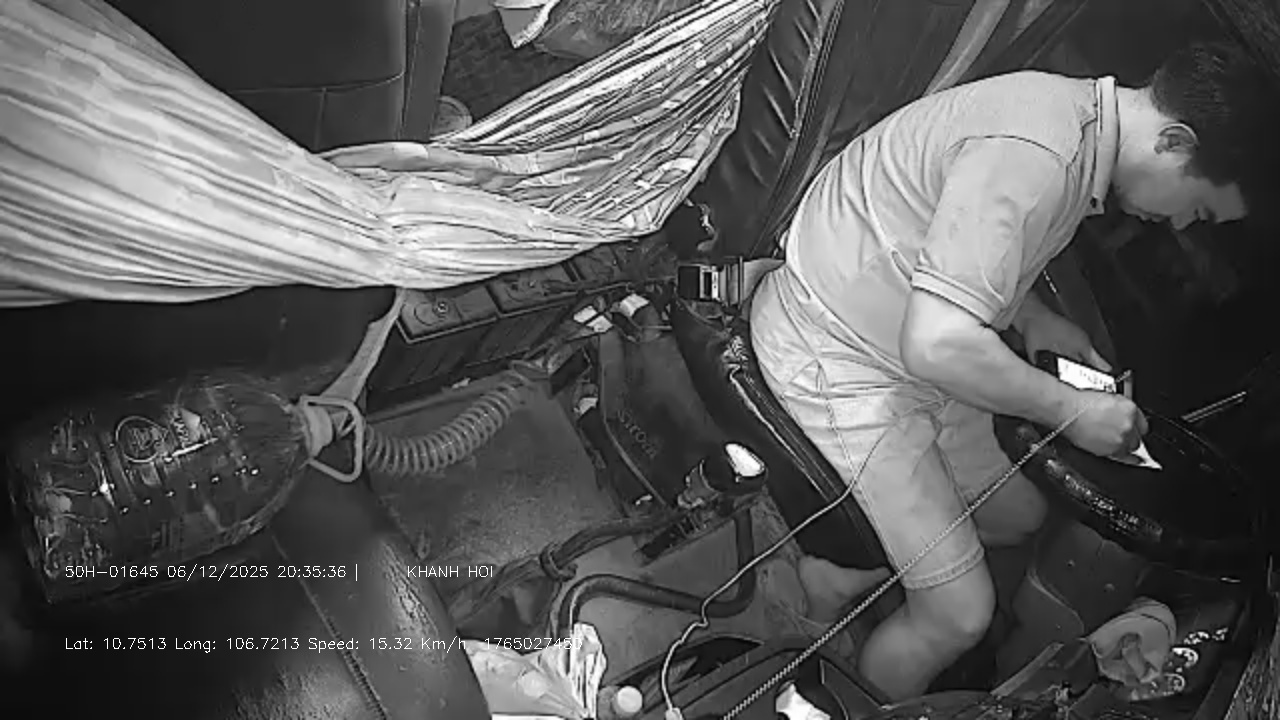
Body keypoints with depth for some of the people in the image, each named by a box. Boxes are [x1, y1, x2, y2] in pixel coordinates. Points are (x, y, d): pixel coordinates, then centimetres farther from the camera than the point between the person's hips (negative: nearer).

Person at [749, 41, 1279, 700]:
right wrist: (1071, 409, -19)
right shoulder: (1033, 156, -29)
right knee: (959, 612, -6)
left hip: (898, 344, 10)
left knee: (1016, 516, 20)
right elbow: (936, 345, -34)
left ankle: (836, 573, 29)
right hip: (833, 355, -10)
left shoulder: (1070, 106, 2)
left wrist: (1036, 320, 6)